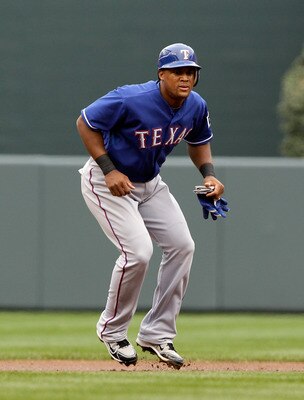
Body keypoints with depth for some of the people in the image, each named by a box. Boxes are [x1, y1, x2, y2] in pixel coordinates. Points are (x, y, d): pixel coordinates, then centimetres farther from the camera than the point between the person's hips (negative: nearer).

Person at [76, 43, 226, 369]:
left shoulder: (196, 107, -9)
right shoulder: (131, 100, -29)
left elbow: (198, 141, 12)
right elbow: (85, 123, -19)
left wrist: (208, 174, -7)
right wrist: (109, 170, -25)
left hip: (149, 183, 7)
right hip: (107, 182, -7)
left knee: (182, 246, -3)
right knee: (138, 251, -20)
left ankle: (157, 334, 8)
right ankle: (112, 330, 3)